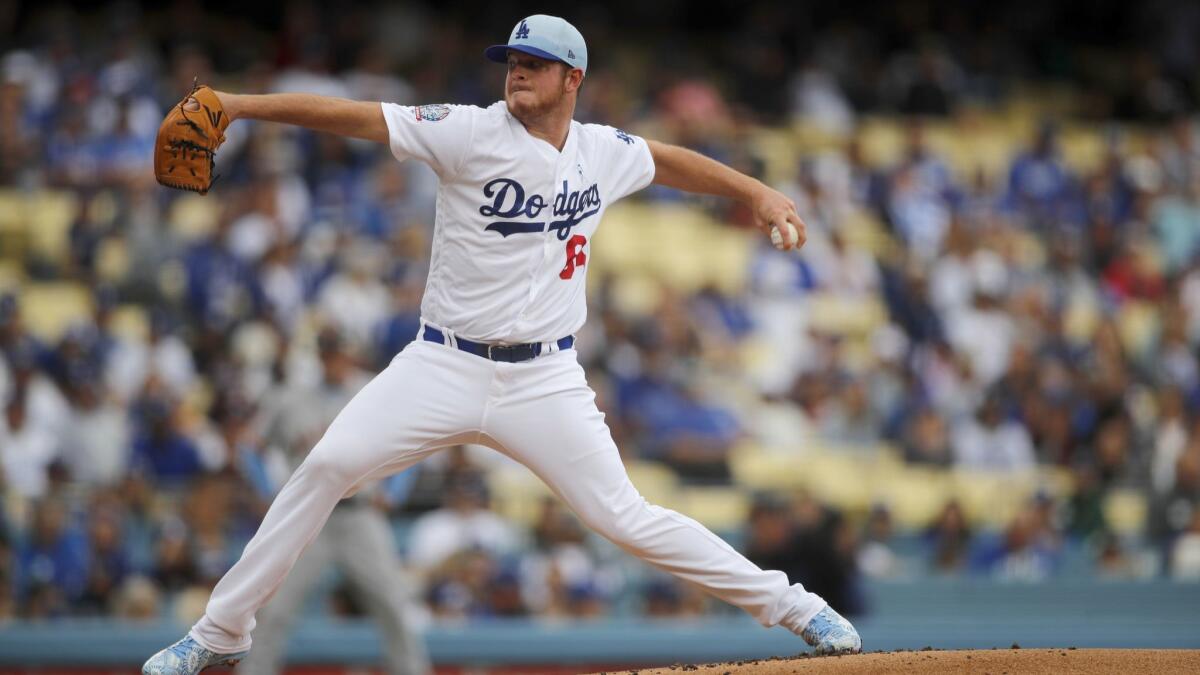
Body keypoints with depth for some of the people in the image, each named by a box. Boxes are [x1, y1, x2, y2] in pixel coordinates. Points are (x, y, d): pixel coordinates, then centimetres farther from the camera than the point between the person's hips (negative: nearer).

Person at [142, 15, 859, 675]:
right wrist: (240, 105, -25)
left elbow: (670, 160, 26)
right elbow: (352, 115, -17)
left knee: (624, 516, -4)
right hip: (445, 368, -1)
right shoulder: (472, 134, -9)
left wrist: (758, 192, 18)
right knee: (327, 467, -15)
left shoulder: (604, 152, 4)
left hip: (545, 381, 1)